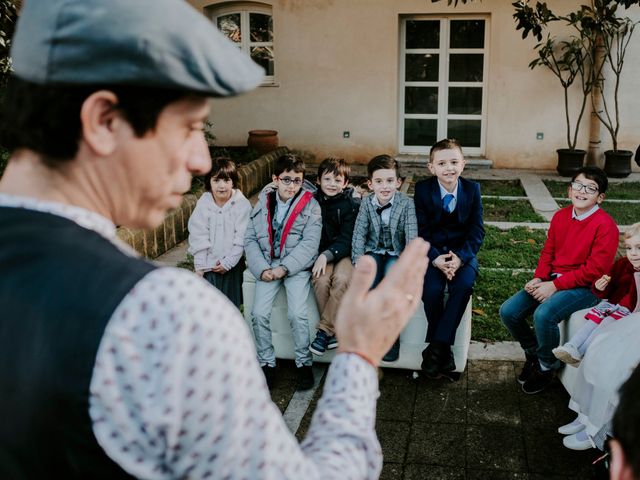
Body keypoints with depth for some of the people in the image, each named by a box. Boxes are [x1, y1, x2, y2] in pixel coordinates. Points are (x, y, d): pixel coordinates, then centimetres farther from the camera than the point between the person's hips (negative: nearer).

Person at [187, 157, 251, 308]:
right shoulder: (203, 204, -6)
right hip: (209, 265, 1)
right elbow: (198, 238, -5)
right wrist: (200, 265, -7)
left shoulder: (242, 204, -11)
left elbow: (241, 238, -11)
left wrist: (228, 263, -13)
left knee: (231, 305, 10)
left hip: (232, 265, 0)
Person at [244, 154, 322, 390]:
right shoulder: (263, 202, 6)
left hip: (297, 266, -2)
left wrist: (284, 268, -18)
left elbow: (310, 244, -10)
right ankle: (266, 363, 5)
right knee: (259, 313, -14)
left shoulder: (310, 206, -2)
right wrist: (262, 269, -11)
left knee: (297, 313, -20)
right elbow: (250, 239, 3)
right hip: (268, 264, 3)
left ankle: (304, 363, 0)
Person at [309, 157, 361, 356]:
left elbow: (347, 240, -10)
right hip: (321, 253, 2)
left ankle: (325, 330, -20)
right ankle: (334, 332, -16)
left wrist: (327, 255, -24)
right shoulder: (313, 201, 4)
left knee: (341, 278, -31)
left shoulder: (352, 204, -4)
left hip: (344, 252, -2)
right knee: (321, 280, -28)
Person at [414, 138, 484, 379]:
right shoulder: (422, 189, -4)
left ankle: (436, 346, -20)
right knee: (431, 289, -28)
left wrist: (460, 257, -20)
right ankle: (444, 350, -9)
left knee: (464, 285, -29)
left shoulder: (472, 189, -1)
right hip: (432, 252, -1)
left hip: (462, 252, 1)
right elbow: (421, 231, -5)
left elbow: (477, 230, -3)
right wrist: (436, 258, -22)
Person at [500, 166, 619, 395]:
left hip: (584, 288, -7)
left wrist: (554, 286, -20)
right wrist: (538, 279, -7)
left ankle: (547, 366, -5)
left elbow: (595, 269, -18)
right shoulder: (560, 216, 6)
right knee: (508, 311, -9)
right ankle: (533, 353, 17)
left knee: (543, 314, -33)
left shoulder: (605, 225, -14)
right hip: (552, 281, 7)